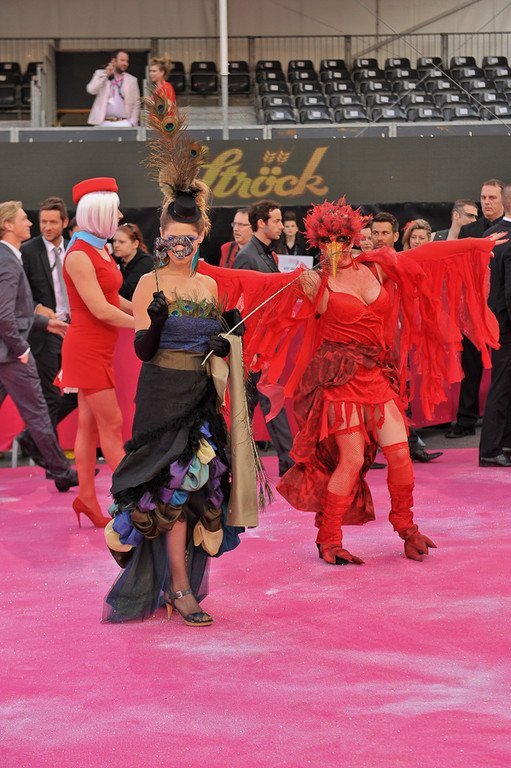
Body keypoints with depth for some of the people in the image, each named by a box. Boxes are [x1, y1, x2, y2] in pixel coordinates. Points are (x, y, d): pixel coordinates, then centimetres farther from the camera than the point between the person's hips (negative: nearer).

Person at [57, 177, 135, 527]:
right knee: (112, 424, -4)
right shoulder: (79, 255, -17)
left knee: (89, 423, 11)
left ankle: (87, 498, 15)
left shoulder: (100, 250, 11)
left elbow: (112, 298, 15)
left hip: (99, 349, 9)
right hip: (87, 349, -9)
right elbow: (101, 310, -20)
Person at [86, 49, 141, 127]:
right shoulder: (100, 74, 11)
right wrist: (105, 74, -7)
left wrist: (132, 123, -1)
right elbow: (91, 90, -6)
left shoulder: (132, 80, 13)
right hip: (103, 123, -1)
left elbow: (136, 104, 12)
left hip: (124, 124, 1)